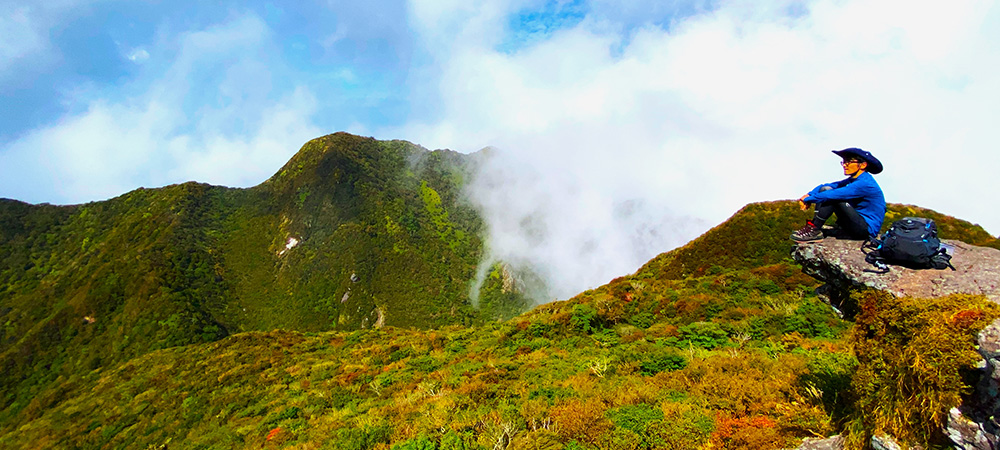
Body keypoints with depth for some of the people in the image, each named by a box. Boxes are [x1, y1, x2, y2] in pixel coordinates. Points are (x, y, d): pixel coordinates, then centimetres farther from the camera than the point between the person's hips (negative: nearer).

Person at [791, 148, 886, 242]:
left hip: (868, 230, -9)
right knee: (825, 189, -1)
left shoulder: (865, 184, -20)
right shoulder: (853, 180, 8)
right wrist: (809, 195, -15)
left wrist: (807, 199, -20)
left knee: (833, 197, -23)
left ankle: (814, 230, -18)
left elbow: (833, 195, -26)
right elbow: (826, 187, 3)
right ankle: (813, 225, -13)